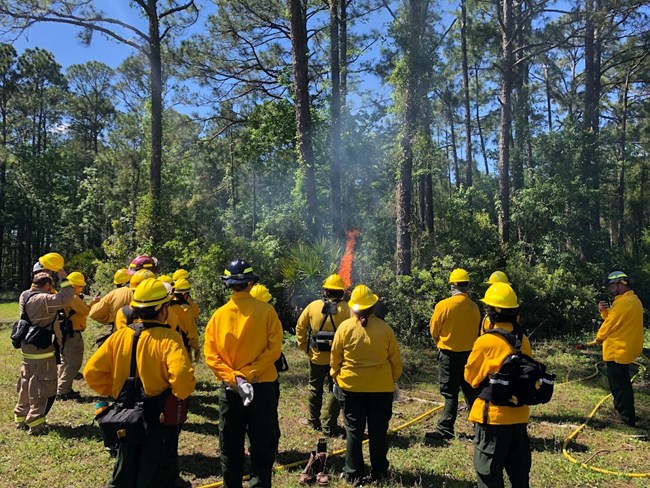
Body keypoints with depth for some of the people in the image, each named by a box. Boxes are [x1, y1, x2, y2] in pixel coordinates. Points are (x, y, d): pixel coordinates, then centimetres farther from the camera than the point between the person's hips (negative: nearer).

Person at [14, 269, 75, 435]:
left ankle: (21, 419, 28)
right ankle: (35, 424, 2)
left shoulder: (24, 296, 5)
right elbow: (64, 298, -31)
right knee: (42, 388, -1)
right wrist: (64, 278, -21)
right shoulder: (43, 299, -22)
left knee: (26, 385, 19)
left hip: (27, 348, 9)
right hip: (41, 350, -9)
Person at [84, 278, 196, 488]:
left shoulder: (120, 335, -5)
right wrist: (181, 394, -13)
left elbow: (92, 372, -5)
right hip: (160, 418, -4)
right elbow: (181, 375, -33)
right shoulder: (168, 337, -19)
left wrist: (113, 392, 8)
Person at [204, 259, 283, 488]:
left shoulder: (219, 314, -4)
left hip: (229, 388, 2)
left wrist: (232, 377, -11)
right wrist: (248, 374, -13)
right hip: (262, 386, -2)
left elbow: (210, 355, -9)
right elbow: (273, 349, -15)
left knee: (230, 444, 17)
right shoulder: (266, 310, -9)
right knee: (262, 444, 10)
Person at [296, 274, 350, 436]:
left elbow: (300, 326, 2)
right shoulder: (346, 308, -12)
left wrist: (303, 346, 10)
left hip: (316, 356, 2)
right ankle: (329, 426, 13)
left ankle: (314, 421, 32)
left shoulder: (313, 306, -4)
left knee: (315, 389, 20)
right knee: (334, 391, 10)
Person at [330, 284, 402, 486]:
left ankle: (354, 475, 16)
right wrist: (394, 379, 14)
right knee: (378, 431, 12)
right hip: (381, 387, 1)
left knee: (353, 431, 10)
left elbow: (335, 357, -1)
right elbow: (395, 359, 1)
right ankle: (379, 473, 21)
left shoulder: (344, 327, -8)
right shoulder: (384, 328, -6)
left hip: (351, 386, 0)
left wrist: (336, 378, 14)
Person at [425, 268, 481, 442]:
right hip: (470, 353, 4)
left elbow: (434, 331, -3)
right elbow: (476, 331, 7)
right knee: (471, 390, 16)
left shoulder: (444, 305, -15)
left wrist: (441, 343, 16)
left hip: (449, 354, -4)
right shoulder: (474, 307, -3)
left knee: (450, 392, 2)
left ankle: (445, 429, 4)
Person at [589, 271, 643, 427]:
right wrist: (604, 311, -6)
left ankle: (628, 418, 2)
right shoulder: (633, 299, 12)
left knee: (619, 384, -3)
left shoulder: (624, 302, -21)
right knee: (622, 382, 20)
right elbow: (612, 319, 13)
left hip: (617, 350, -10)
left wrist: (598, 339, 1)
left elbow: (610, 324, -15)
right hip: (626, 349, 10)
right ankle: (623, 411, 31)